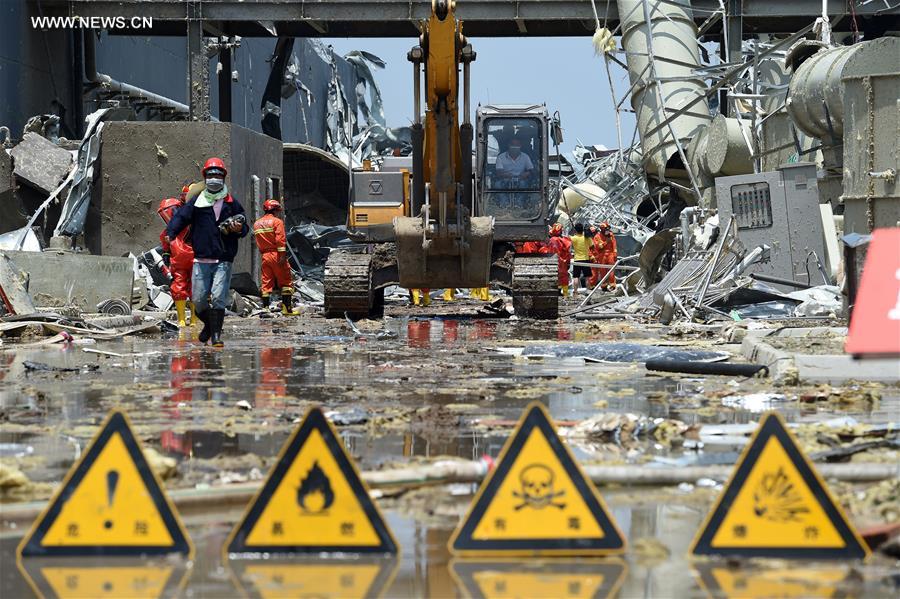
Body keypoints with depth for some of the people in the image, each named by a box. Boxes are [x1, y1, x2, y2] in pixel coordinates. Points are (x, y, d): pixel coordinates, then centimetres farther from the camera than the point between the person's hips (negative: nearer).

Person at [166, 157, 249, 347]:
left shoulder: (231, 203, 10)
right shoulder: (196, 202, 7)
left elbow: (245, 228, 17)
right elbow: (180, 218, -4)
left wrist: (240, 229, -7)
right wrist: (169, 234, -22)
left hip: (223, 260, -1)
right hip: (201, 259, 1)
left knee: (218, 298, -11)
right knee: (198, 300, 2)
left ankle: (216, 334, -6)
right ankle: (209, 324, 29)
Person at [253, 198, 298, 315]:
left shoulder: (257, 224, 13)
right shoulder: (277, 221, -7)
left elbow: (258, 241, 13)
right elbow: (280, 239, -16)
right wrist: (282, 255, -19)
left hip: (264, 256, 6)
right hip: (276, 255, -6)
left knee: (266, 283, 8)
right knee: (286, 282, 2)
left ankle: (265, 307, 5)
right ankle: (287, 307, -1)